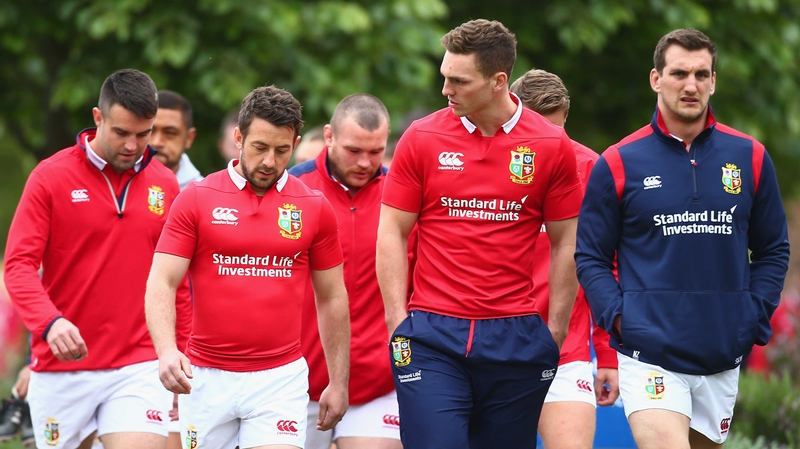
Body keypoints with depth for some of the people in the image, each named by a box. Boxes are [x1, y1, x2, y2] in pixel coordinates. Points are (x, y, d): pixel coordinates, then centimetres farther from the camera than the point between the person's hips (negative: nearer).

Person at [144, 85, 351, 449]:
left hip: (280, 378, 0)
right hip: (206, 378, 0)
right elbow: (161, 283, -4)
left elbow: (332, 298, 11)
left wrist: (338, 383, 9)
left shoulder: (314, 208, 4)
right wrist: (167, 351, -22)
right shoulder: (196, 200, 0)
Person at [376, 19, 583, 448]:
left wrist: (555, 332, 5)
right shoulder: (421, 139, 1)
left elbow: (565, 244, 7)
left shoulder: (552, 146, 1)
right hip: (432, 336, -1)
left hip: (515, 337, 1)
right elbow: (391, 234, 5)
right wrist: (398, 321, -1)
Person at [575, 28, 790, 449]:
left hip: (723, 358, 3)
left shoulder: (749, 157, 6)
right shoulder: (618, 164, 0)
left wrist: (754, 319, 2)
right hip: (649, 356, -3)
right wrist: (618, 317, -10)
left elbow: (774, 250, 13)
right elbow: (590, 256, 4)